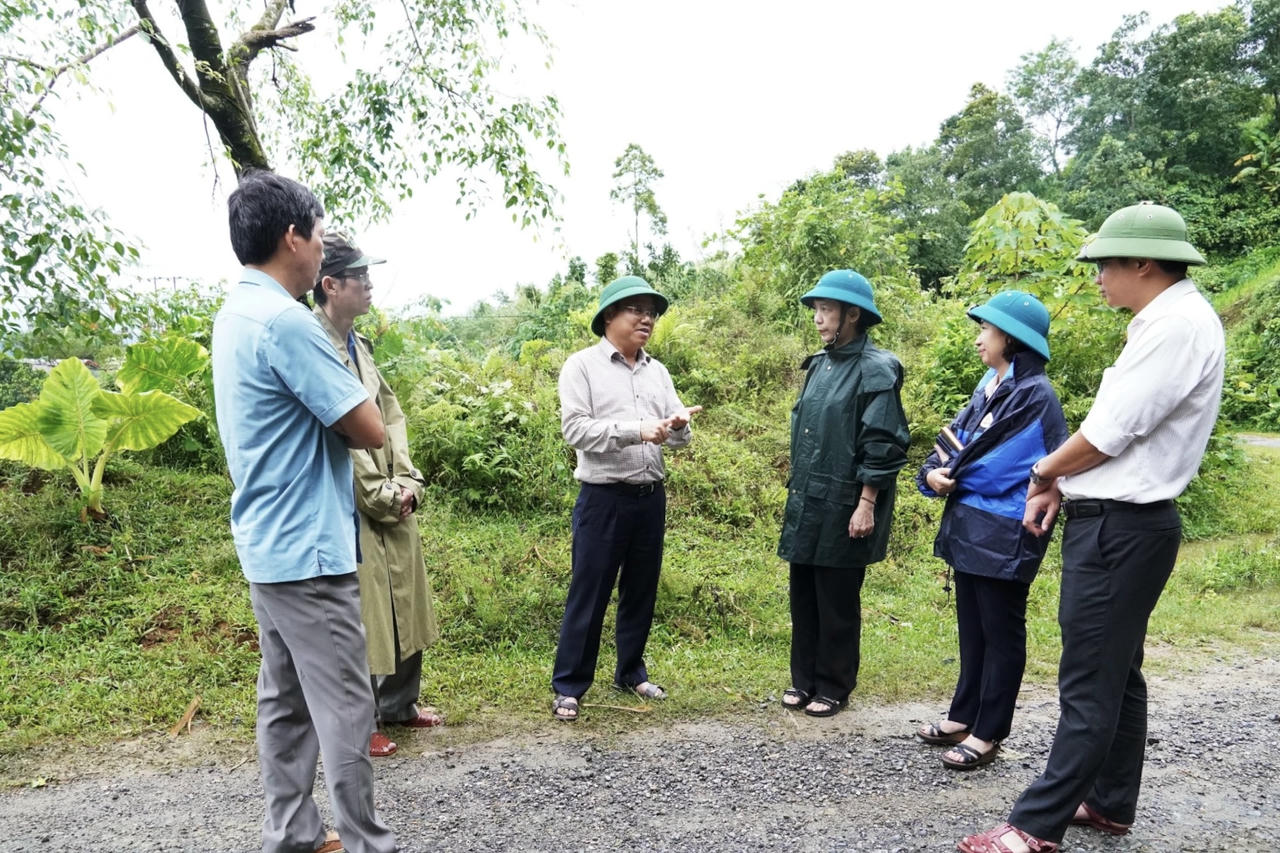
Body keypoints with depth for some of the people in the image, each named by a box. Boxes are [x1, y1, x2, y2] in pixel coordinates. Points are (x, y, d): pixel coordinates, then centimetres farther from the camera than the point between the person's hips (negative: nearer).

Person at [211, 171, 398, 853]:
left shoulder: (234, 315, 11)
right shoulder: (284, 320, -19)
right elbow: (369, 430, -17)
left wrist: (324, 413, 3)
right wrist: (339, 413, 1)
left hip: (268, 543, 10)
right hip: (308, 549, -10)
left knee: (285, 700, 16)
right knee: (344, 707, 1)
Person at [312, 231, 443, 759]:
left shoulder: (358, 345, 13)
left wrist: (408, 482, 3)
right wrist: (382, 494, -13)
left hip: (392, 504, 9)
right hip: (351, 511, -9)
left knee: (404, 606, 17)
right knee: (359, 617, 4)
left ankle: (397, 704, 34)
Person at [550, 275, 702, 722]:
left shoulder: (657, 371, 11)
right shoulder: (582, 365, -4)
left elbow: (678, 438, 9)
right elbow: (575, 429, -15)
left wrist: (678, 426, -14)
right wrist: (636, 430, -23)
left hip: (651, 496, 6)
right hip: (603, 497, -5)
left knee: (641, 592, 14)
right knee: (588, 595, 1)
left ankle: (631, 673, 31)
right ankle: (569, 686, 13)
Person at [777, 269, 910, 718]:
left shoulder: (875, 370, -12)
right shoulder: (819, 363, 11)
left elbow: (882, 445, -16)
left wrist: (866, 504, -17)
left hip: (843, 508, -7)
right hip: (806, 503, 7)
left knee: (837, 603, 6)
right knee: (804, 596, 14)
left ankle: (834, 687, 22)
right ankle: (804, 679, 28)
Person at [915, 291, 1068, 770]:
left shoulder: (1036, 395, -15)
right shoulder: (989, 386, 10)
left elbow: (1050, 470, -19)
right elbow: (955, 441, 11)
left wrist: (957, 471, -8)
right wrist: (935, 472, -11)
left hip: (1005, 535, -8)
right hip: (968, 526, 8)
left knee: (1000, 632, 5)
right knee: (972, 626, 17)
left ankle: (988, 733, 18)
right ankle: (965, 717, 31)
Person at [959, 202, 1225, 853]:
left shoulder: (1177, 324, -17)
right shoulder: (1164, 321, 14)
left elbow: (1109, 432, -19)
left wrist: (1044, 471, -3)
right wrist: (1061, 483, 7)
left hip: (1120, 529, -10)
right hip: (1118, 523, 10)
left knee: (1090, 684, -3)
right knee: (1116, 673, 18)